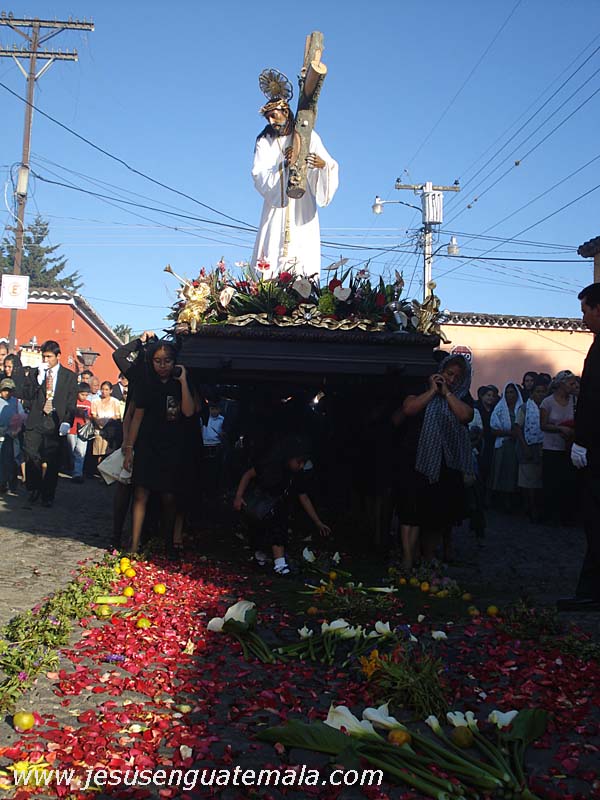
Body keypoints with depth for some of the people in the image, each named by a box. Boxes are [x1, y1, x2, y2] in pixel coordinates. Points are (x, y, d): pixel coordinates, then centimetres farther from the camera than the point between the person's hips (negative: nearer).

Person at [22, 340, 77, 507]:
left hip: (56, 423, -2)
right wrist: (39, 377, -8)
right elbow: (26, 396, 1)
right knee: (31, 458, 0)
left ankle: (48, 495, 11)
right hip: (35, 421, 2)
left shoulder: (69, 376, 7)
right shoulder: (34, 373, 13)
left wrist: (67, 422, -8)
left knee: (52, 461, -2)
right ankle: (34, 490, 21)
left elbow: (71, 403, 3)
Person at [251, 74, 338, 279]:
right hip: (276, 206, 1)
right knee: (273, 249, -10)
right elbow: (258, 175, -4)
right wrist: (284, 164, -19)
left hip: (302, 206, -1)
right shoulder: (264, 141, 8)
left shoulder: (307, 136, 5)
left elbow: (330, 165, -3)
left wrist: (322, 164, -27)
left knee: (302, 252, -10)